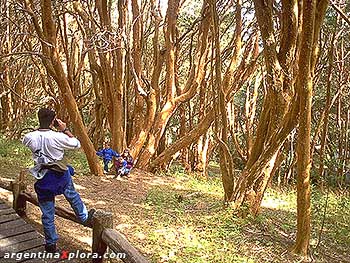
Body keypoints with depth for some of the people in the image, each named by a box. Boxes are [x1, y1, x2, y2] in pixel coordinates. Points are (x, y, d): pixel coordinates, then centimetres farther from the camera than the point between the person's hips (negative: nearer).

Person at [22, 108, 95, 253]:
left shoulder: (30, 137, -10)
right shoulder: (58, 137, -19)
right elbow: (77, 144, -4)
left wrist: (40, 129, 8)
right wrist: (65, 130, -1)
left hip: (43, 180, 2)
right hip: (61, 175, -2)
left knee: (47, 214, 12)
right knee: (73, 196, 27)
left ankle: (51, 244, 26)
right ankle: (85, 218, 48)